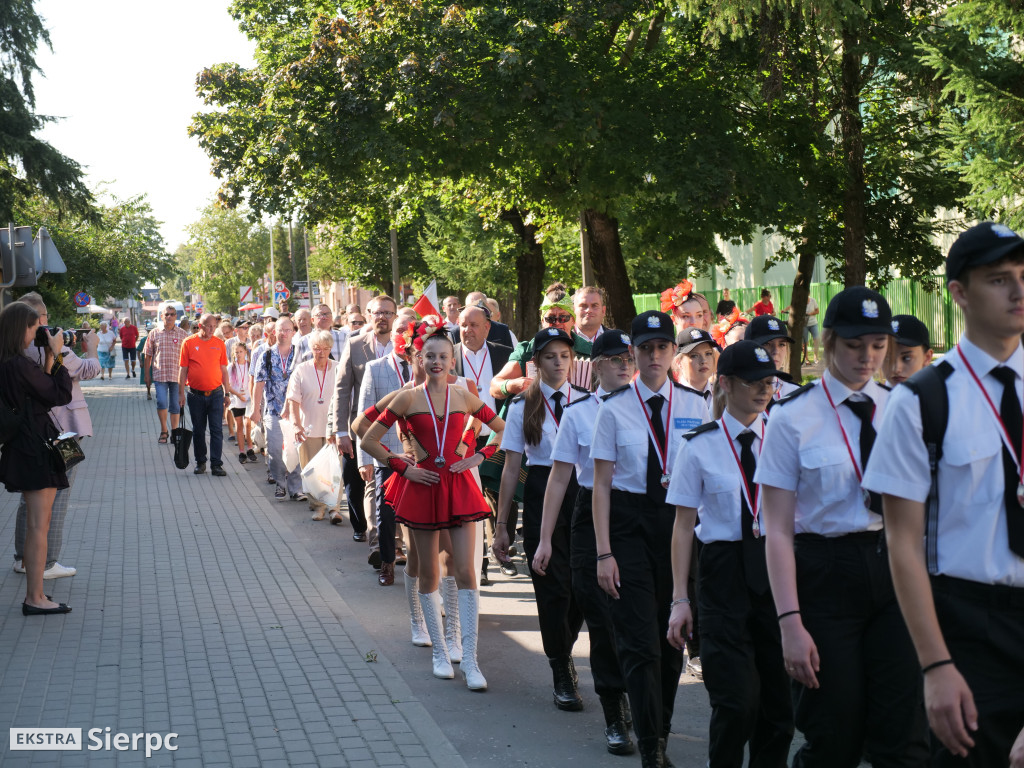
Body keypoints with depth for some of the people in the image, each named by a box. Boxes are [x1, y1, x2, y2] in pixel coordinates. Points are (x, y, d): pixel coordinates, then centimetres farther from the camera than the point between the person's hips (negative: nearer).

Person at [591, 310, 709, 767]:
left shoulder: (694, 406, 3)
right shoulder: (614, 408, -2)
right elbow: (602, 483, -2)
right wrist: (604, 552, -7)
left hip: (679, 520, 2)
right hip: (629, 520, -2)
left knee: (672, 637, 11)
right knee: (640, 640, -6)